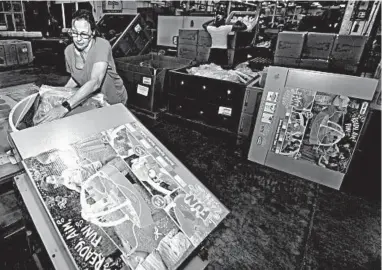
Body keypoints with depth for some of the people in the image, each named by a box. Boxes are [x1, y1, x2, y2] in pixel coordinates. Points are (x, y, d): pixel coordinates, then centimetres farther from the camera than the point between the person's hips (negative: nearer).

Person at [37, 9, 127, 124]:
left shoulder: (102, 45, -28)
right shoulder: (68, 51, -8)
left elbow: (94, 82, -41)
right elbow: (74, 79, 11)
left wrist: (65, 107, -47)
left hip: (114, 102, -4)